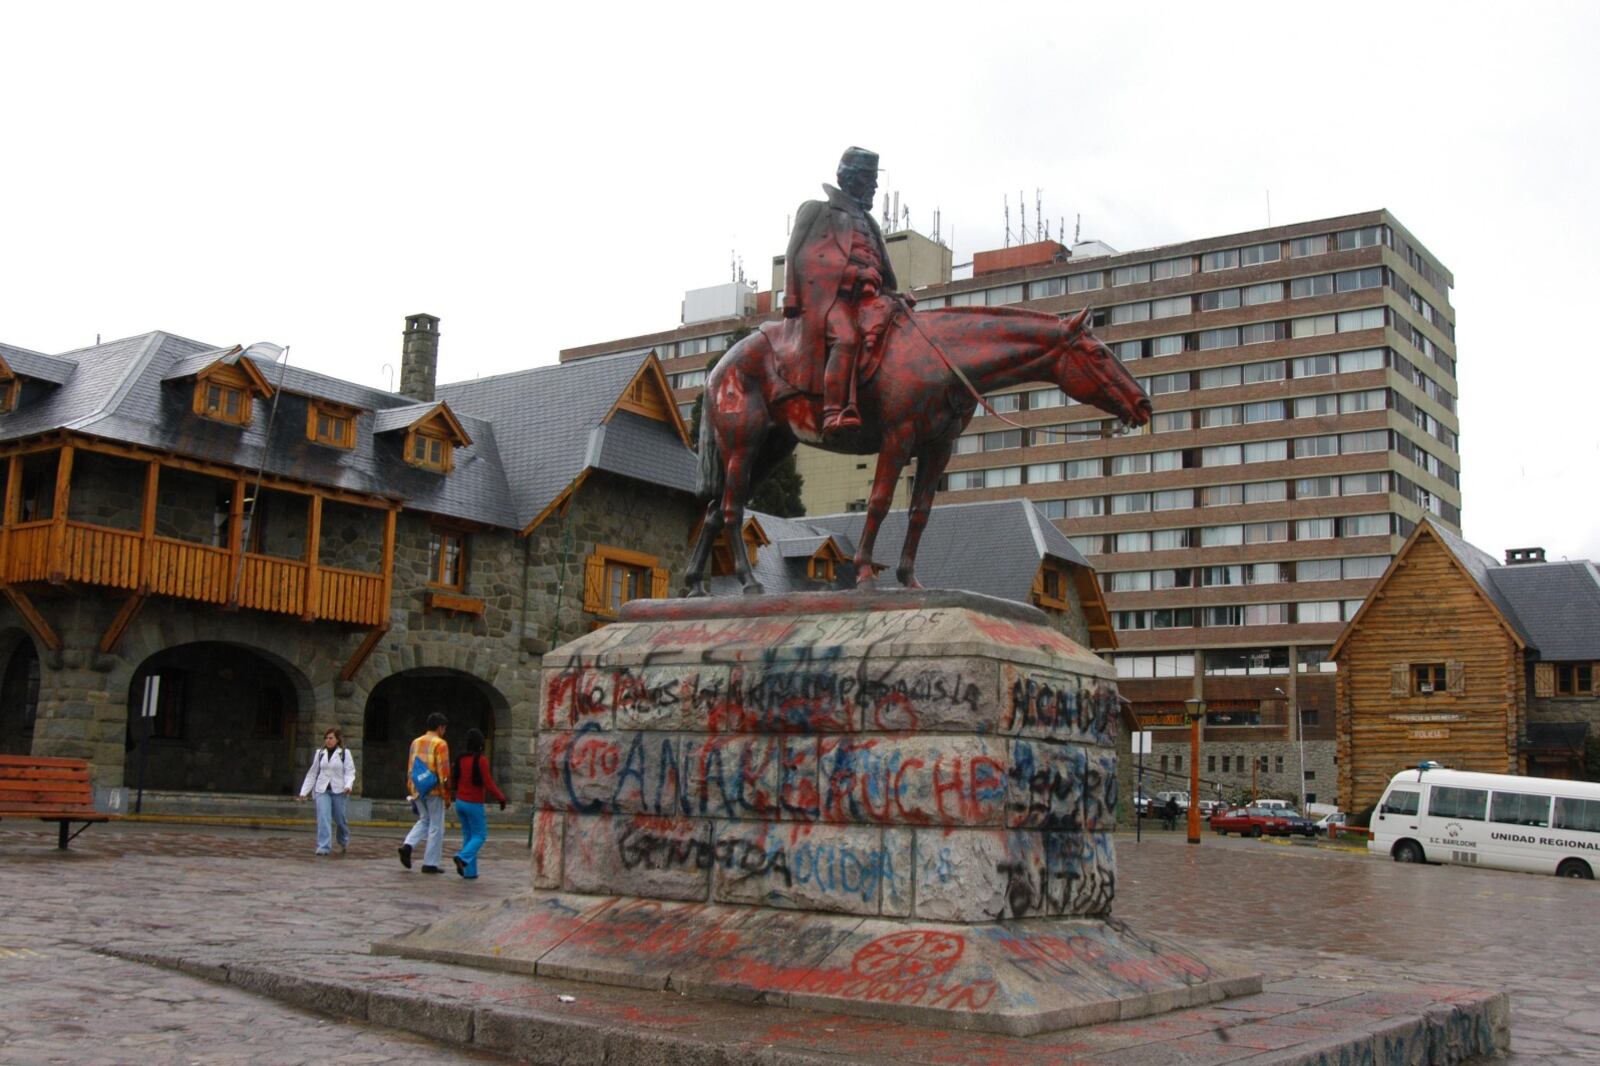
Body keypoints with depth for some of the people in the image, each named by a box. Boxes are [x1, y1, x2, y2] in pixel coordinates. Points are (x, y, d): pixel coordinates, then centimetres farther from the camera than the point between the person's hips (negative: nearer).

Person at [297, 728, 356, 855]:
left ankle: (344, 843, 31)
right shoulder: (320, 753, 10)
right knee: (323, 818, -12)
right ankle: (324, 847, -14)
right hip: (322, 790, 2)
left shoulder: (344, 753, 0)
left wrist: (348, 786, -24)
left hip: (339, 791, -2)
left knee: (340, 819, 6)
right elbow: (312, 773, 15)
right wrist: (304, 791, 13)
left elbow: (350, 771, -5)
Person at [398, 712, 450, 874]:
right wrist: (447, 795, -8)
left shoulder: (415, 742, 11)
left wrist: (410, 791, 20)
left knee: (423, 821, 21)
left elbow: (410, 769, 14)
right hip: (434, 791, -6)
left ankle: (408, 845, -2)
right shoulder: (440, 744, -9)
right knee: (436, 826, 3)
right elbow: (444, 772, -13)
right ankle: (430, 864, 5)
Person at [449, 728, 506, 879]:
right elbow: (488, 784, -17)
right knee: (479, 835, 5)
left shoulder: (460, 759, 2)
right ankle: (463, 857, -18)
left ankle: (470, 872, 10)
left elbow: (453, 778, 10)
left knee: (468, 836, 13)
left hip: (460, 802, 6)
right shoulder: (481, 760, -16)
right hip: (474, 804, -6)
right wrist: (501, 798, -6)